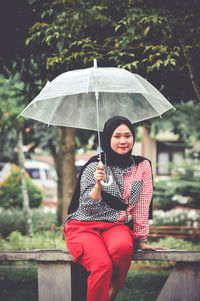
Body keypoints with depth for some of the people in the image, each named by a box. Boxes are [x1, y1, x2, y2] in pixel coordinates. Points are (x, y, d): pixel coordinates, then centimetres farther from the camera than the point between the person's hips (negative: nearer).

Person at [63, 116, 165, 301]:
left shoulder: (142, 166, 7)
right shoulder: (94, 167, -2)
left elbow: (141, 207, 8)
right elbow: (87, 209, -6)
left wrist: (141, 240, 5)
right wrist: (98, 185, -22)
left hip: (117, 226, 2)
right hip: (84, 226, -2)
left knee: (123, 247, -35)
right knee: (102, 265, -32)